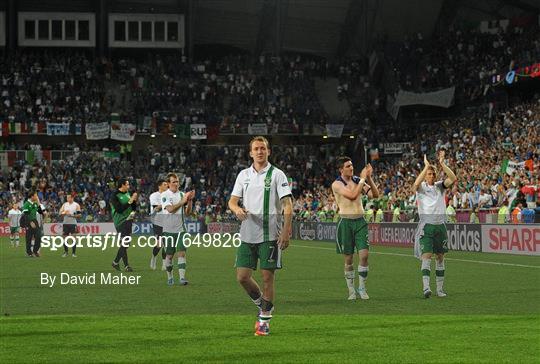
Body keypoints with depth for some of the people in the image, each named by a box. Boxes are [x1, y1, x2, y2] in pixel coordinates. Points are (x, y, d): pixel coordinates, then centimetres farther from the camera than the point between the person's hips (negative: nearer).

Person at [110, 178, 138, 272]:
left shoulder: (127, 194, 12)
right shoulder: (115, 196, -11)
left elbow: (133, 208, 18)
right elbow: (119, 209, -21)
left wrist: (134, 200, 0)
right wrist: (130, 201, -20)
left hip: (128, 221, 8)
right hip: (120, 222, -8)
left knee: (126, 243, 9)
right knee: (124, 244, -10)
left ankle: (116, 262, 20)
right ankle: (126, 265, -4)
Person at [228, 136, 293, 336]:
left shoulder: (277, 175, -2)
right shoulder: (243, 175, 11)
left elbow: (287, 205, -6)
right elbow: (232, 200, 9)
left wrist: (286, 231, -16)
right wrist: (236, 209, -16)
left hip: (270, 235, -4)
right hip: (247, 234, 4)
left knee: (268, 277, -2)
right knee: (242, 277, 1)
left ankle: (264, 320, 7)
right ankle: (262, 304, 26)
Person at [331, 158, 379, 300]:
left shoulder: (357, 180, 6)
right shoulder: (337, 184, -7)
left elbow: (375, 195, 2)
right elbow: (352, 195, -22)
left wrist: (369, 178, -9)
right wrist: (363, 179, -17)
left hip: (360, 221, 3)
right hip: (346, 222, -3)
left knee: (364, 255, -8)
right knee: (348, 259, 3)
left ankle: (362, 288, 5)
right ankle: (351, 291, 14)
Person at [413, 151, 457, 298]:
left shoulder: (440, 186, 10)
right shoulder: (421, 187, 1)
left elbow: (453, 178, -7)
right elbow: (416, 184, -24)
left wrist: (442, 164, -16)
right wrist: (426, 166, -26)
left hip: (440, 224, 4)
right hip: (426, 224, -4)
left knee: (440, 257, 8)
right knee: (427, 255, -15)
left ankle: (440, 288, 14)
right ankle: (426, 287, -23)